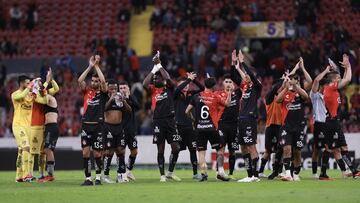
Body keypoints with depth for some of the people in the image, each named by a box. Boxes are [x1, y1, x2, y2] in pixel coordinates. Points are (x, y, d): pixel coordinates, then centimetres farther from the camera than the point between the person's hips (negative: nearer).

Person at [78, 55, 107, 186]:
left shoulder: (102, 93, 5)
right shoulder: (87, 91, 11)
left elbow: (103, 81, -13)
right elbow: (80, 80, -4)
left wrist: (96, 66, -8)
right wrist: (90, 66, -7)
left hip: (98, 126, -2)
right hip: (86, 125, 2)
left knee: (97, 153, 1)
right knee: (85, 153, -4)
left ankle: (98, 177, 17)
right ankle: (88, 179, 0)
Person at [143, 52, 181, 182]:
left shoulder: (169, 88, 7)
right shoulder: (153, 90, 8)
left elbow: (168, 79, -13)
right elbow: (145, 84, -10)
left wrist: (159, 66, -6)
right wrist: (154, 69, -5)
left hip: (170, 120, 0)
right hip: (158, 121, 0)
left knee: (176, 148, -3)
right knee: (160, 149, 3)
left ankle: (171, 172, 13)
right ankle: (162, 175, 9)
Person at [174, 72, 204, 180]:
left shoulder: (190, 94, 9)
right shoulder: (176, 95, -2)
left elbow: (202, 88, 1)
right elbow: (178, 89, -24)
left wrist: (193, 79, -13)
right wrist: (189, 79, -23)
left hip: (190, 126, 4)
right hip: (179, 126, -4)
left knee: (193, 150, 4)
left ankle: (195, 173, 11)